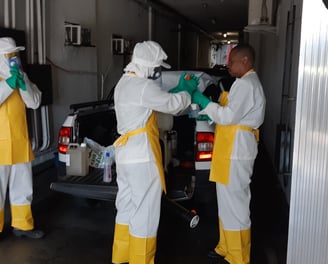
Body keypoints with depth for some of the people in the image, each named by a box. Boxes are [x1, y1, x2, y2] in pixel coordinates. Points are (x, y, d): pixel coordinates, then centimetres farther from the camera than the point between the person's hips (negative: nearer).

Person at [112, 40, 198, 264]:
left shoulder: (126, 83, 14)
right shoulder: (142, 86, -18)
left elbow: (161, 100, 19)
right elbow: (172, 105, -10)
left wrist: (179, 89, 15)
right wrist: (188, 91, 8)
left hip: (126, 156, 10)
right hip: (141, 158, -10)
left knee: (127, 206, 20)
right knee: (145, 212, 1)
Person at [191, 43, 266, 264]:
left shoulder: (246, 84, -15)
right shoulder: (247, 83, 19)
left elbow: (228, 116, -21)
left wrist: (203, 102, -11)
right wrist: (205, 114, 9)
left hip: (236, 152, -11)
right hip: (232, 151, 11)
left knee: (235, 203, -4)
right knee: (229, 202, 18)